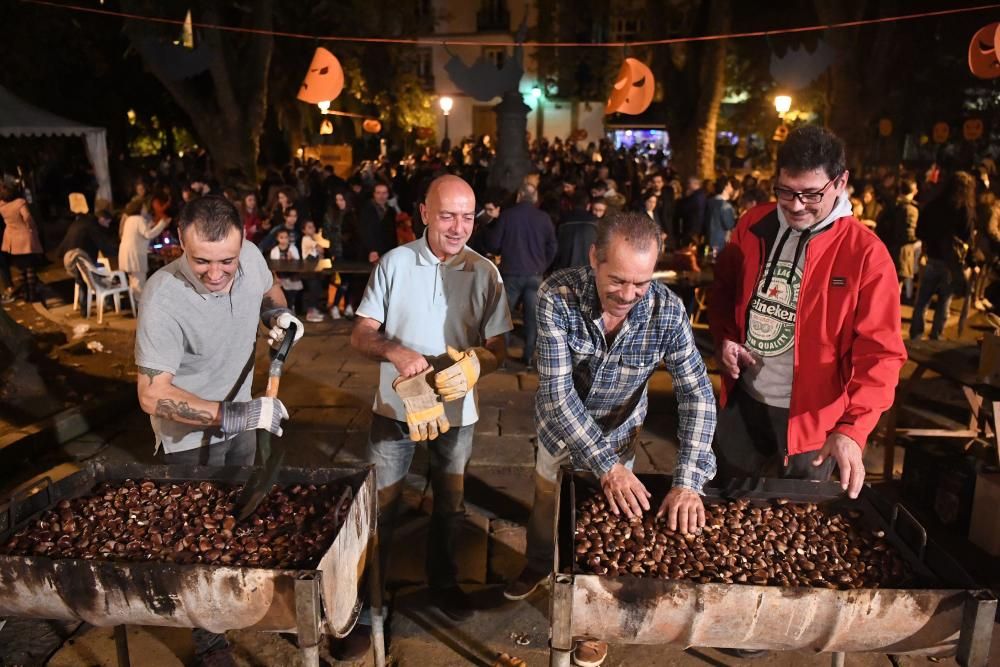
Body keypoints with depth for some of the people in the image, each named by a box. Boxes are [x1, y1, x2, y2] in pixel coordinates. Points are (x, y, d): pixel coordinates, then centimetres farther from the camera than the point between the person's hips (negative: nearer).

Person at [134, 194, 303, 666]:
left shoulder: (251, 257, -18)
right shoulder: (164, 298, -35)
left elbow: (269, 287, 8)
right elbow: (152, 395, -33)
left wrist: (279, 313, -14)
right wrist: (229, 415, -42)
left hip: (239, 413, 6)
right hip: (190, 434, -6)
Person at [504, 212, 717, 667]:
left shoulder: (667, 310, -29)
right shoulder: (557, 297, -33)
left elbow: (697, 396, -25)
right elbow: (557, 392, -33)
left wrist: (688, 482, -35)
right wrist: (606, 464, -40)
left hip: (618, 431, 0)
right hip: (559, 426, 1)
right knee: (545, 505, 24)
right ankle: (538, 567, 57)